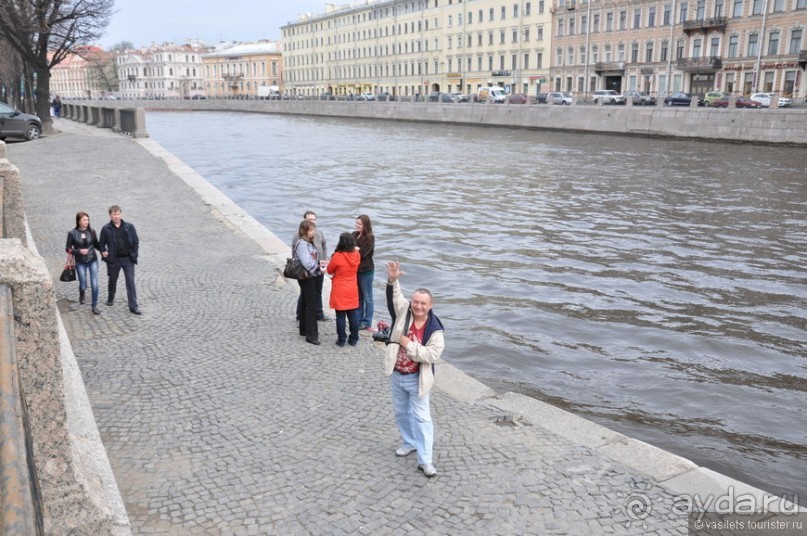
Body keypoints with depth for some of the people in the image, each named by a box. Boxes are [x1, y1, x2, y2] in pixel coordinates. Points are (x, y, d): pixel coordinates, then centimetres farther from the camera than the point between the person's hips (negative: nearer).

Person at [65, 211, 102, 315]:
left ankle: (94, 306, 11)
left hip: (93, 261, 1)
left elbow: (96, 244, 6)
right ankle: (82, 294, 45)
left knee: (94, 285, -5)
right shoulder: (72, 233, -9)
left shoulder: (91, 231, -5)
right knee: (83, 285, 7)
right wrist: (79, 251, -18)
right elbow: (68, 248, -3)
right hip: (80, 262, -1)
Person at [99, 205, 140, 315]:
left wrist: (134, 254, -3)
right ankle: (110, 299, 41)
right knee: (112, 280, 17)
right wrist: (103, 252, -7)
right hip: (113, 260, 1)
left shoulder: (129, 227, 0)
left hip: (128, 259, -1)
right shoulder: (106, 229, -1)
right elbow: (101, 244, 8)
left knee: (130, 282, -4)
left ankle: (133, 306, -2)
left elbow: (136, 241, 4)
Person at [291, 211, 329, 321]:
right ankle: (300, 317, 14)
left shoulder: (319, 232, 8)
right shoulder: (298, 235, -12)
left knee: (318, 292, 18)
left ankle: (318, 314, 32)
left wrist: (324, 260, 4)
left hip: (319, 268, 6)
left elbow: (324, 246, 15)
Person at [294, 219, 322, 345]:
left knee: (306, 304, 17)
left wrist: (319, 263, -1)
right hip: (306, 277, -10)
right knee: (311, 306, -8)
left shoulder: (308, 243, 12)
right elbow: (306, 262, -23)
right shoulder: (302, 244, -17)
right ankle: (311, 335, -4)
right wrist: (319, 269, -19)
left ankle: (305, 330, 27)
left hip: (310, 276, 10)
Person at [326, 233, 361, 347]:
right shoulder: (357, 255, -6)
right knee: (353, 315, 11)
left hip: (340, 292, -4)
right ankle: (353, 339, 19)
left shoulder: (337, 257, -19)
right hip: (353, 291, 4)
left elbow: (329, 270, -3)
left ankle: (341, 340, 12)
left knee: (340, 316, 5)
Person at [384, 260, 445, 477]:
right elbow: (395, 296, -25)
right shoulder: (404, 311, -10)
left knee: (421, 417, 2)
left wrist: (410, 345, -25)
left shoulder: (434, 329, -17)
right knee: (401, 413, 21)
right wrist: (393, 280, -45)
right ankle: (409, 442, 44)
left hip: (416, 379, -4)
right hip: (396, 376, 4)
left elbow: (433, 355, -22)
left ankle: (425, 460, 8)